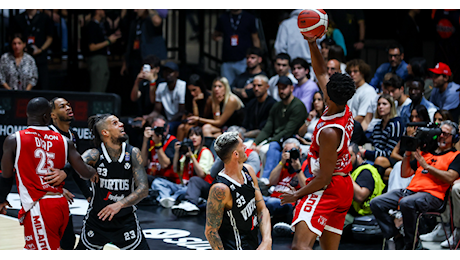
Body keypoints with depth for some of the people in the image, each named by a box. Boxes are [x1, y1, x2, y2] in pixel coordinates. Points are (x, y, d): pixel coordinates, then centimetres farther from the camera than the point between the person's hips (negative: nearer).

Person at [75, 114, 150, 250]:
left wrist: (120, 204, -28)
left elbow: (143, 189, -14)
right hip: (96, 220, -1)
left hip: (126, 220, 1)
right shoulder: (95, 154, -11)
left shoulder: (133, 153, -8)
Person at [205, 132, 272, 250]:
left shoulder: (248, 171, -1)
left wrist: (267, 241, -9)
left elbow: (262, 209, 3)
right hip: (234, 246, -7)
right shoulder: (221, 189, -25)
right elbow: (211, 231, -19)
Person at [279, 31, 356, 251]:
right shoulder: (345, 109, -1)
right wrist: (312, 44, 3)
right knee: (330, 249, 15)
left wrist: (297, 195, -8)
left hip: (327, 189, -10)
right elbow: (321, 73, 11)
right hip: (345, 188, 10)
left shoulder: (329, 132, -25)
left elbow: (324, 177, -21)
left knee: (300, 245, -22)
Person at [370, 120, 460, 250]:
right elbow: (405, 174, 25)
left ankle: (411, 243, -21)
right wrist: (407, 155, 9)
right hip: (411, 190, 7)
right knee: (376, 203, -11)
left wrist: (425, 165, -10)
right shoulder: (425, 152, 26)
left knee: (406, 203, -39)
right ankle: (395, 238, -7)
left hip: (432, 194, -7)